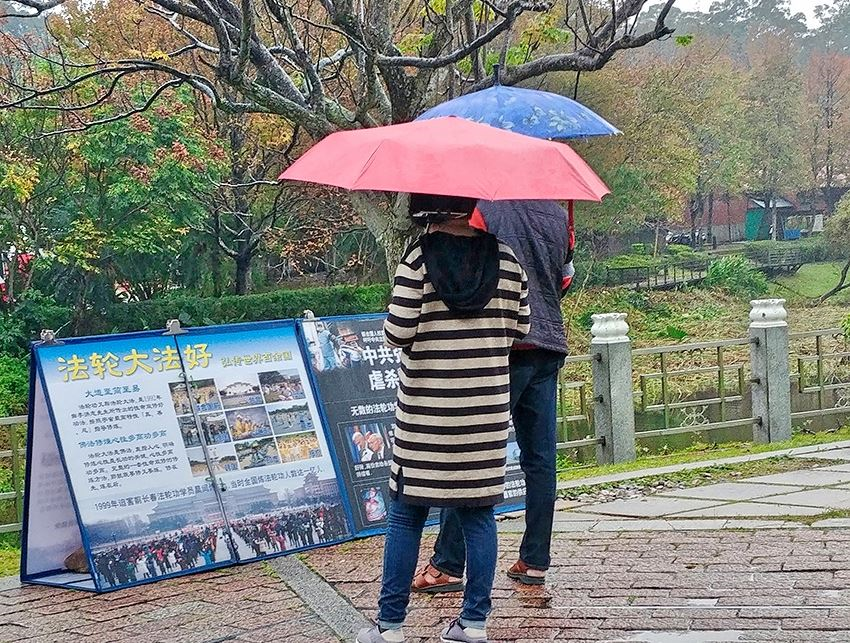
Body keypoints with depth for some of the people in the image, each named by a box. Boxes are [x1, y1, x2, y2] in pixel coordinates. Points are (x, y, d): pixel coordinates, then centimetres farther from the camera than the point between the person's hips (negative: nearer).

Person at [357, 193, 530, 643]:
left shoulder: (419, 258, -10)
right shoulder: (505, 258, 1)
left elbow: (397, 334, -14)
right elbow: (519, 329, 8)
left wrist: (430, 328, 7)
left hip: (425, 412, -3)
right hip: (487, 411, 3)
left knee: (406, 515, 6)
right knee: (478, 513, 11)